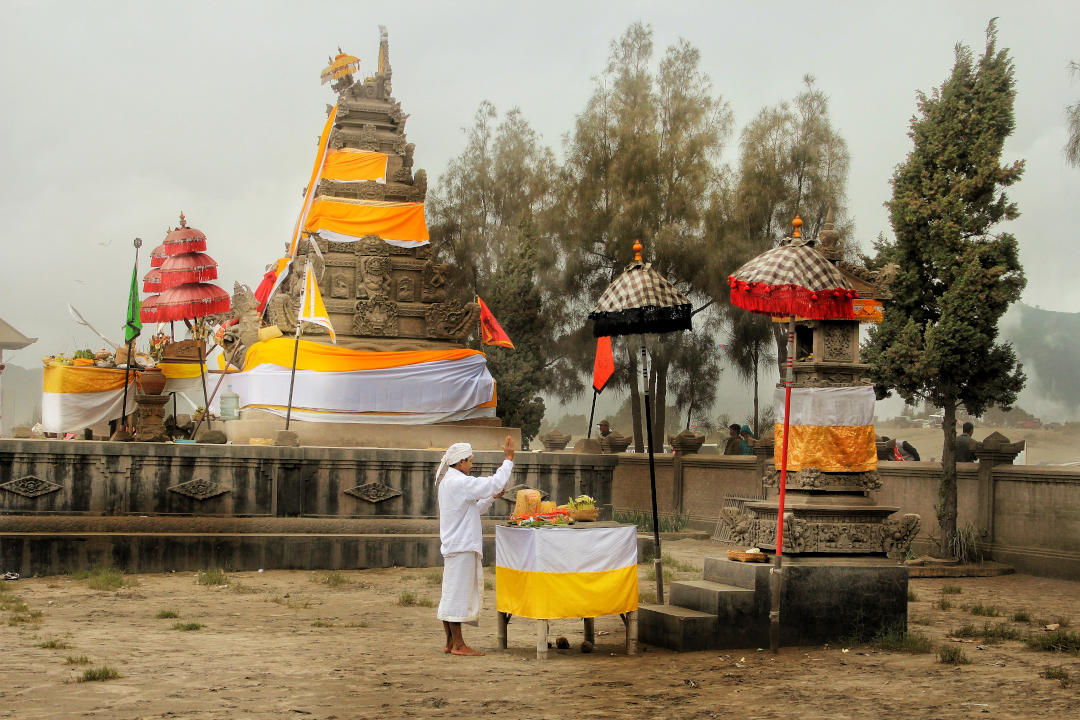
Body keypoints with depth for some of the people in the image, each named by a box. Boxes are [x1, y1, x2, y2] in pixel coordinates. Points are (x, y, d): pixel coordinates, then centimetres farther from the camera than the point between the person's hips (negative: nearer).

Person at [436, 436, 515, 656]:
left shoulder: (447, 481, 16)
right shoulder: (459, 482, -15)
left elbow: (473, 509, 24)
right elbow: (495, 483, -18)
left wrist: (491, 497, 12)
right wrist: (509, 458, -10)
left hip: (453, 546, 10)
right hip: (462, 547, -10)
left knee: (451, 596, 12)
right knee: (458, 593, -6)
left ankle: (450, 642, 16)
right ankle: (458, 644, -2)